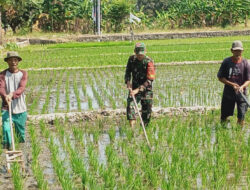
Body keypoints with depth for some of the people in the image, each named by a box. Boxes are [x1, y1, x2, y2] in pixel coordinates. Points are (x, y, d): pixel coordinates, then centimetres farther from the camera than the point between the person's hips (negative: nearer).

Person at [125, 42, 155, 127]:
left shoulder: (149, 62, -17)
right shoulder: (132, 59, -3)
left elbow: (149, 80, -21)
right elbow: (128, 72, 12)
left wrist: (138, 90, -27)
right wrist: (128, 82, -8)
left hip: (146, 89, -2)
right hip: (134, 88, 3)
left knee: (146, 110, 1)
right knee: (130, 104, -18)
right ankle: (132, 127, -25)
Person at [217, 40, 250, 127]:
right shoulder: (226, 62, -4)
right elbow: (220, 77, -1)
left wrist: (242, 87, -24)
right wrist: (231, 84, -15)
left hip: (241, 93, -1)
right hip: (228, 93, 1)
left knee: (241, 117, -5)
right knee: (224, 116, 8)